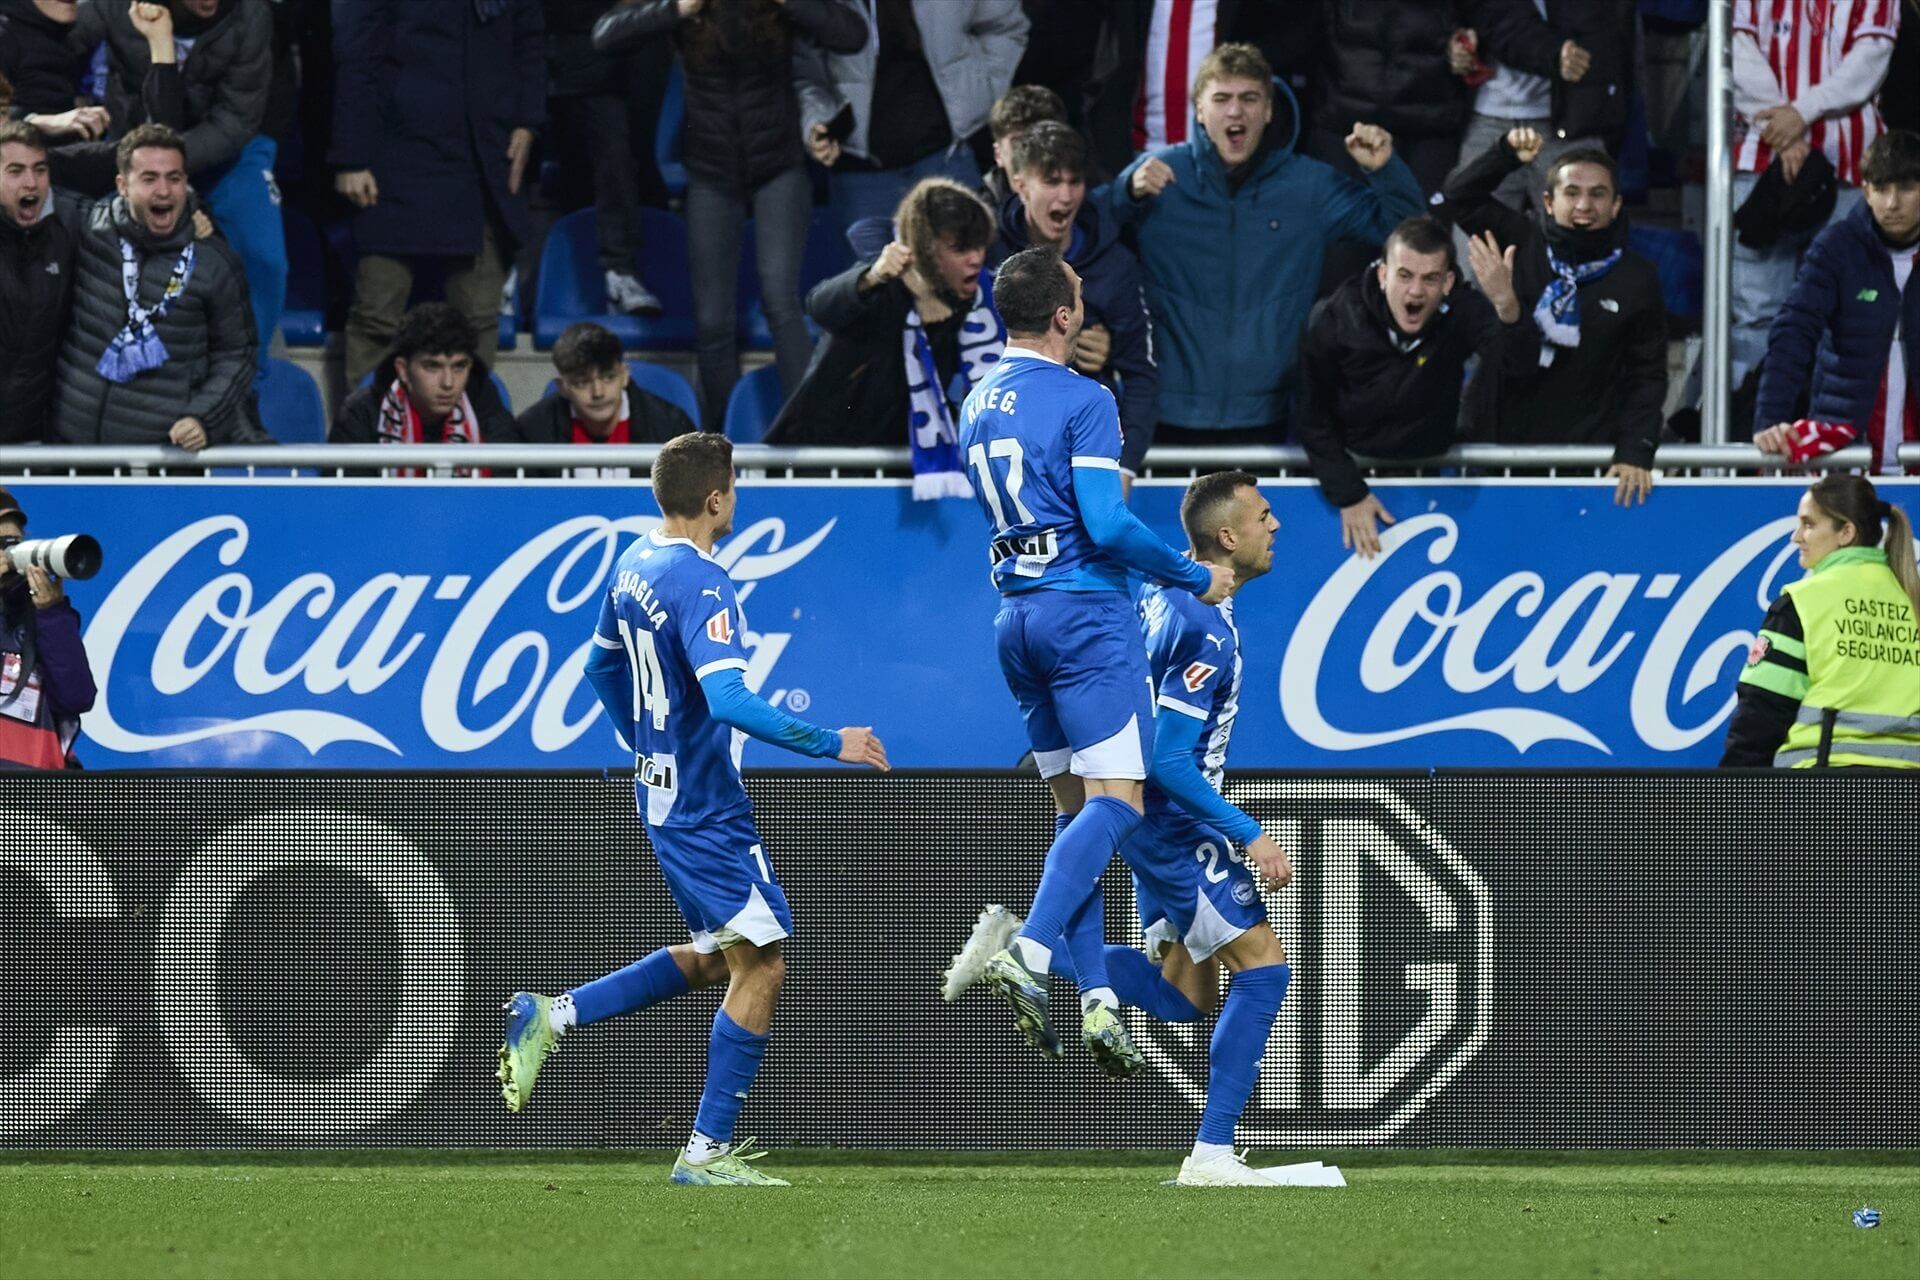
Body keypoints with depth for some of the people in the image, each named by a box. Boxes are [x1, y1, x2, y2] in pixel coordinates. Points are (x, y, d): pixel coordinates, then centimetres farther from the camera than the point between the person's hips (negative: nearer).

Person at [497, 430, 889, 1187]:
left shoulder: (634, 565, 7)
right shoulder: (701, 586, -22)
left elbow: (604, 668, 21)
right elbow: (729, 700, -32)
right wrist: (830, 744, -26)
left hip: (663, 796, 10)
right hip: (708, 810, -10)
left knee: (714, 959, 21)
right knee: (760, 966, -4)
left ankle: (551, 1017, 17)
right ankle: (709, 1151, -2)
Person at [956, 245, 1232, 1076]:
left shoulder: (978, 406, 13)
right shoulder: (1082, 400, -11)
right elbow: (1107, 526, -18)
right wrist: (1194, 578, -7)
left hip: (1016, 616, 8)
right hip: (1087, 611, -8)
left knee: (1074, 808, 10)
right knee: (1116, 800, -11)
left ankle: (1095, 998, 2)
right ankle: (1029, 951, -30)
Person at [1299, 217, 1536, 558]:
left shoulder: (1460, 312, -19)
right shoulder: (1334, 319, -20)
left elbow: (1521, 363, -38)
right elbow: (1312, 415, -9)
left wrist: (1506, 306, -59)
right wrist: (1348, 494, -14)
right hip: (1351, 465, -1)